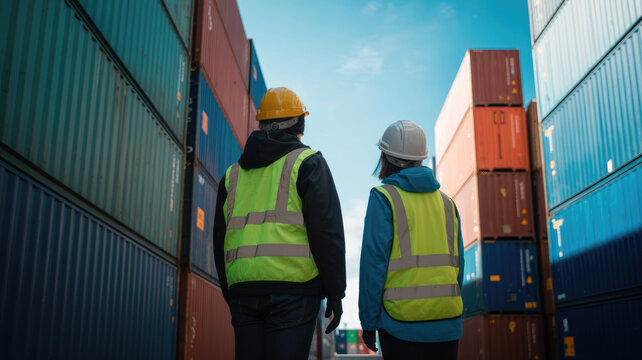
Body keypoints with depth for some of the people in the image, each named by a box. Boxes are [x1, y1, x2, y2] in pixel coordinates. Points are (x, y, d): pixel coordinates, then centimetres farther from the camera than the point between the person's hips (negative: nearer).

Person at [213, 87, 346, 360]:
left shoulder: (233, 173, 18)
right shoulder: (307, 163, 3)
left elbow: (220, 241, 18)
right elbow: (327, 231, -7)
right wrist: (335, 292, -2)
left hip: (243, 289, 5)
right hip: (293, 286, -5)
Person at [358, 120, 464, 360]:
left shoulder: (383, 198, -5)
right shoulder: (445, 201, 12)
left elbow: (374, 262, -11)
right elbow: (457, 262, 12)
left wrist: (368, 321, -5)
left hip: (403, 321, -5)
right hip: (447, 320, 5)